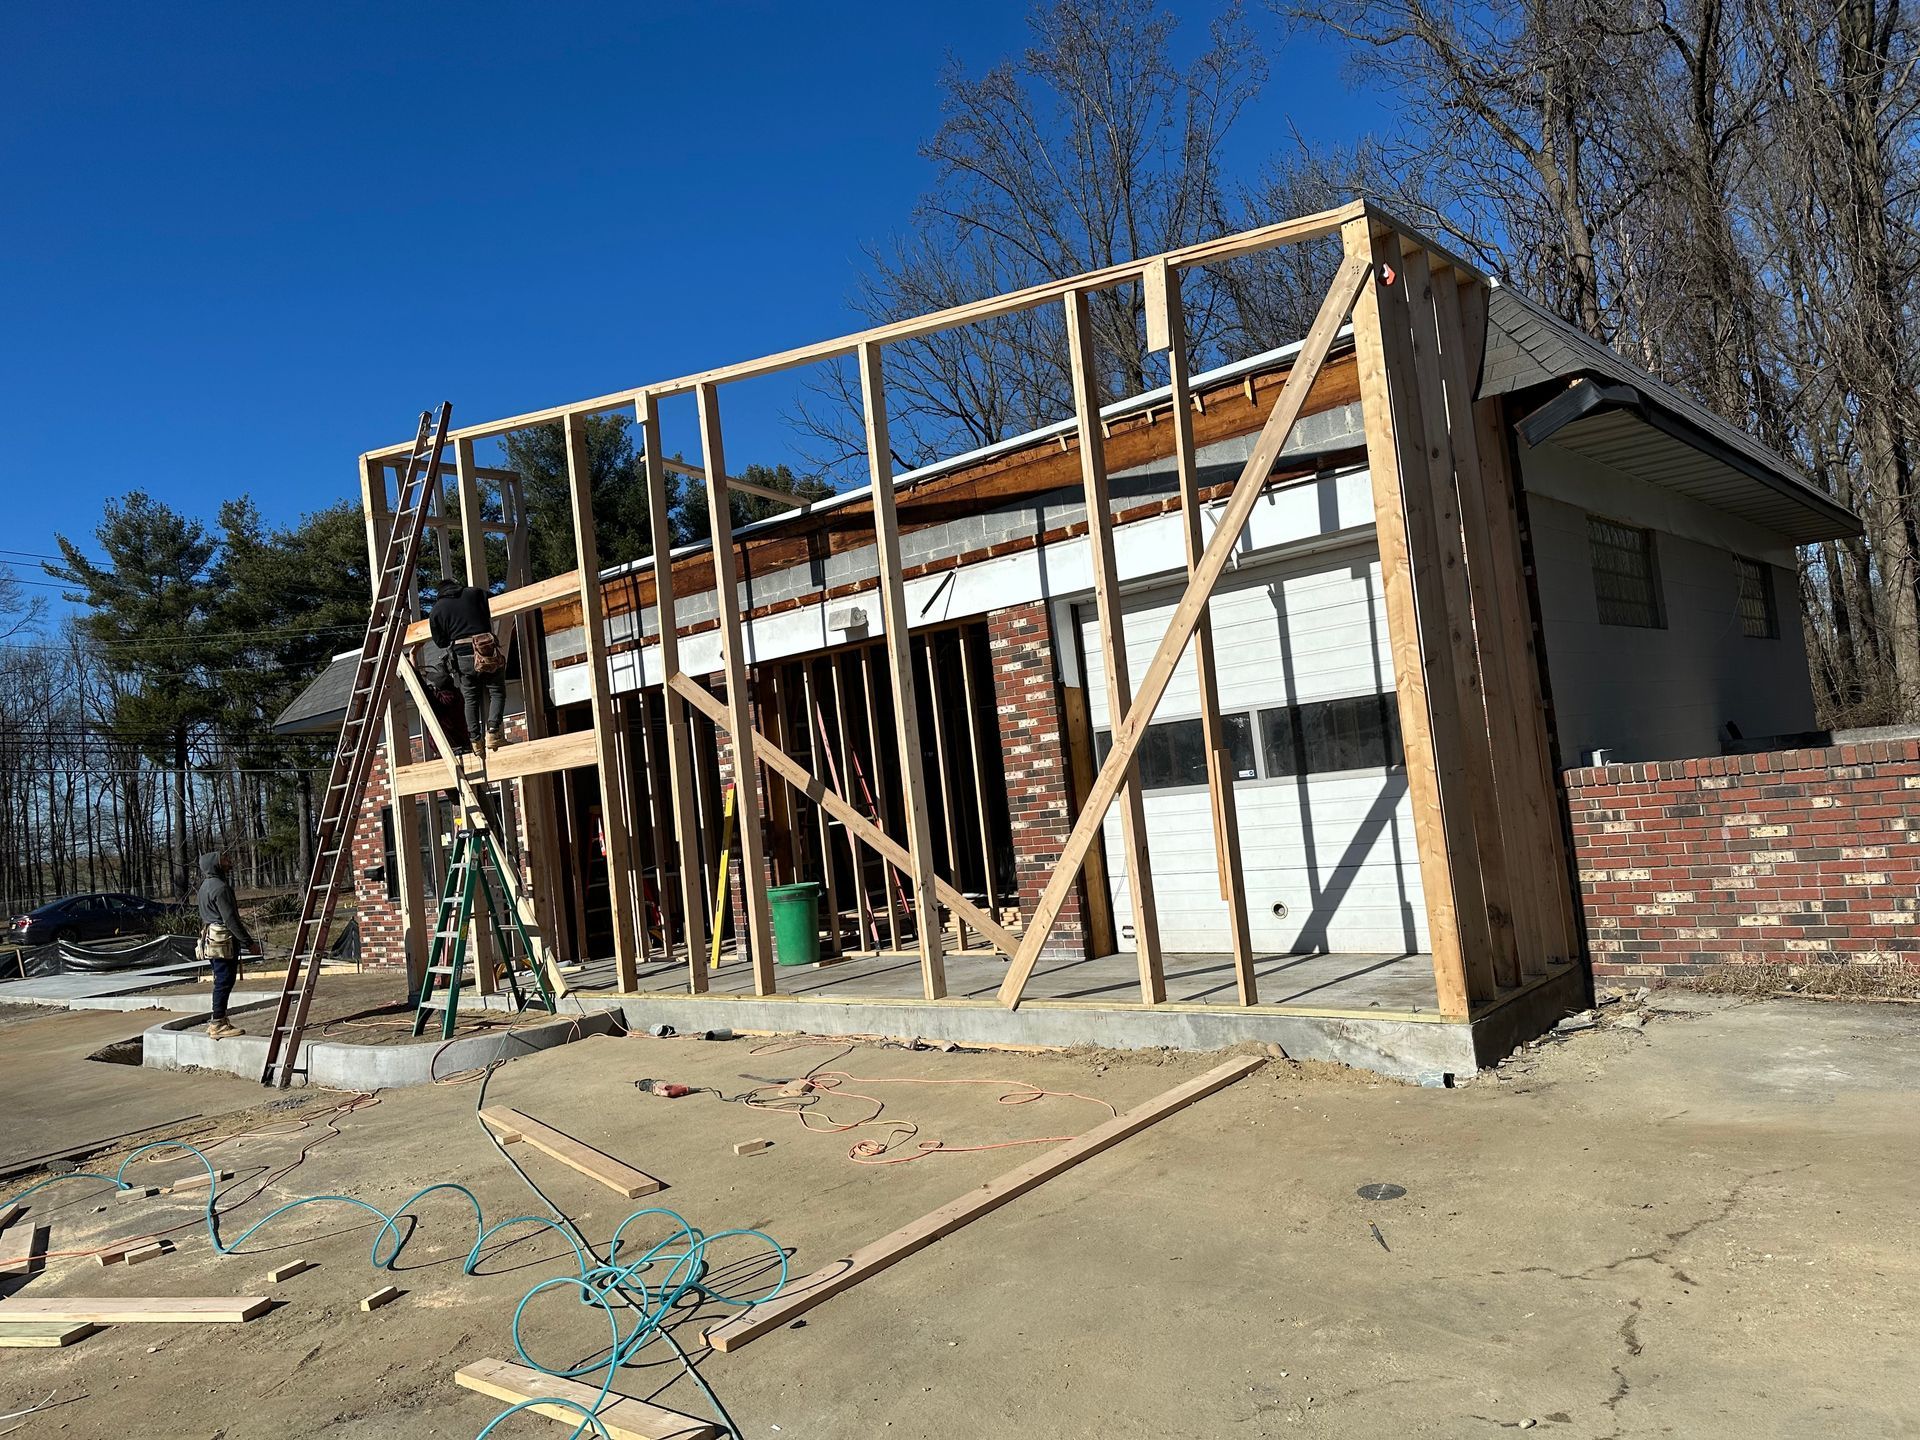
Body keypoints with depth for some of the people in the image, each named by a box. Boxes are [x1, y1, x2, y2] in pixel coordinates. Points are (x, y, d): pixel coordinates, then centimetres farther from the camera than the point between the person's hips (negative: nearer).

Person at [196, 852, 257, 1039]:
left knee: (221, 981, 16)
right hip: (224, 941, -10)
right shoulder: (220, 887, -16)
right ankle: (218, 1024, -4)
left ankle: (217, 1021, 21)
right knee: (224, 981, -6)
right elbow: (230, 919, -19)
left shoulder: (205, 886, 16)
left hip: (211, 938, 10)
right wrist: (249, 942, -16)